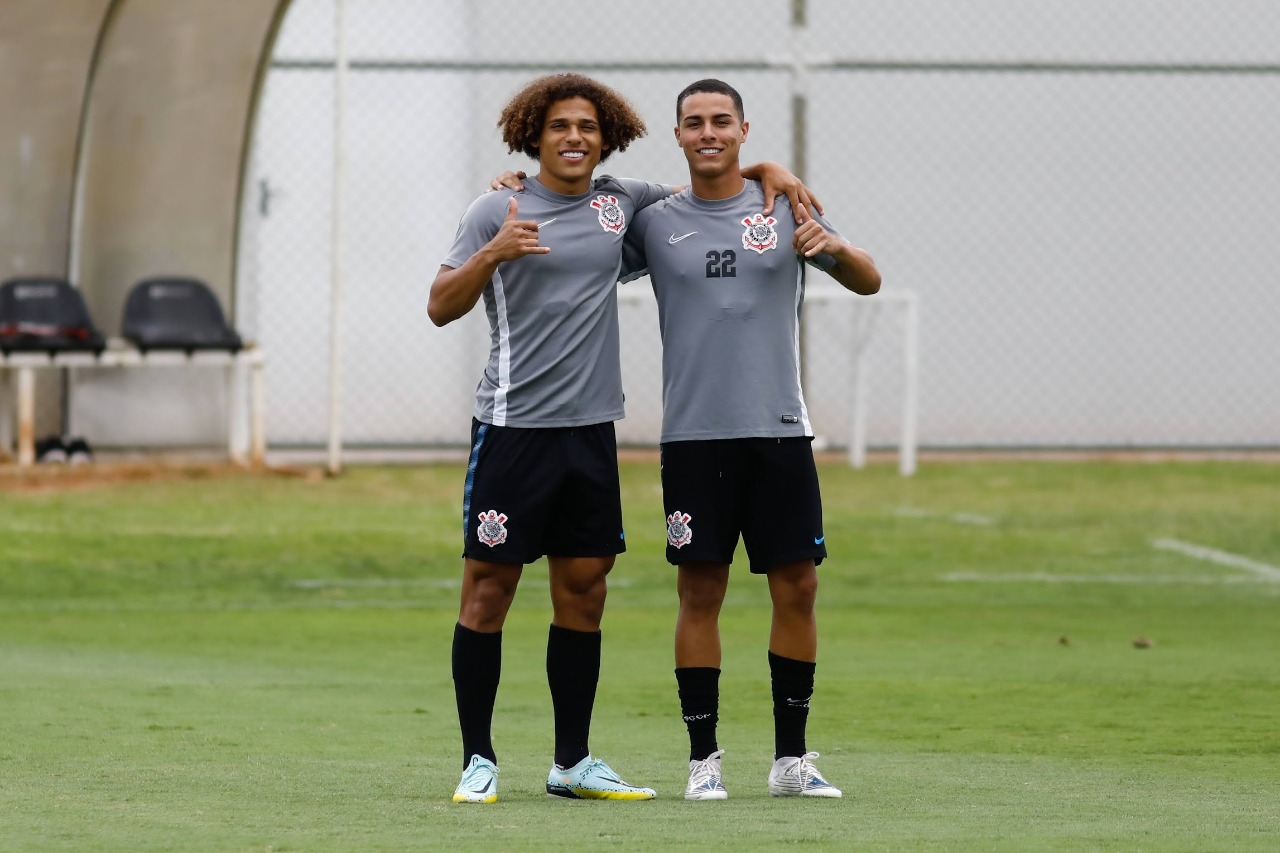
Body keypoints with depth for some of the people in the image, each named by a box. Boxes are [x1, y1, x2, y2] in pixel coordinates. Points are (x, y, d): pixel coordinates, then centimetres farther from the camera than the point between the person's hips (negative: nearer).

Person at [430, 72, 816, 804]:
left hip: (591, 428, 5)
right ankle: (479, 761, 3)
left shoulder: (620, 201, 11)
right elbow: (441, 307, -4)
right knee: (489, 590, -4)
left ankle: (573, 764, 15)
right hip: (513, 426, -5)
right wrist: (491, 255, -20)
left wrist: (769, 172, 11)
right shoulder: (498, 212, -2)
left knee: (584, 593, 7)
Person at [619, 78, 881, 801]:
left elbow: (869, 282, 8)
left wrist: (835, 246, -14)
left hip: (780, 429, 1)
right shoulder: (655, 223, 6)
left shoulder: (785, 210, 6)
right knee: (700, 592, -1)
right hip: (695, 434, -1)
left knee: (798, 587, 1)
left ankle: (792, 757, 9)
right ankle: (704, 758, 5)